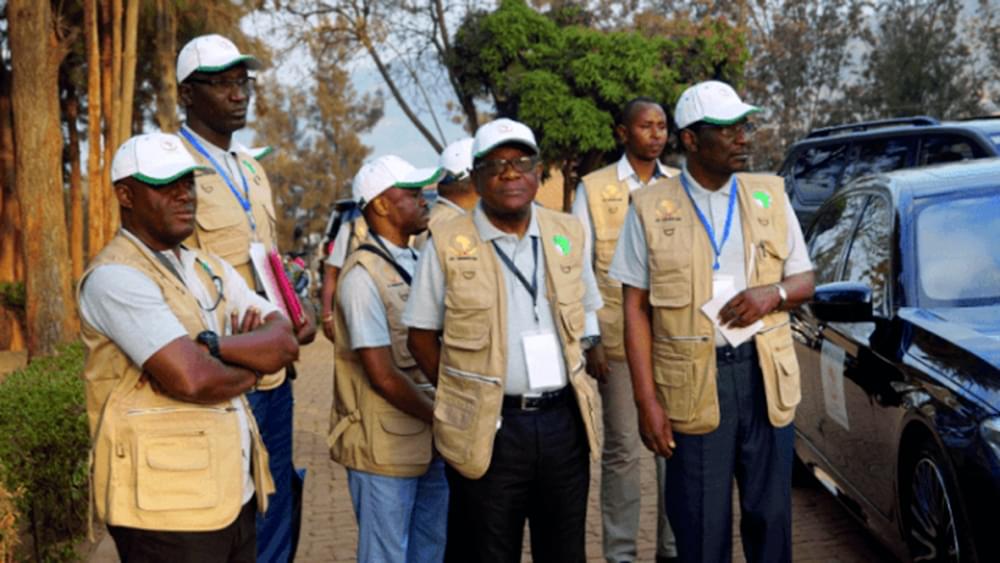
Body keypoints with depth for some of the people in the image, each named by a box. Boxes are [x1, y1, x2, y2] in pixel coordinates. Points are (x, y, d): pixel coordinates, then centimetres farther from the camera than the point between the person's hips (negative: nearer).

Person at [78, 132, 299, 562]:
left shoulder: (209, 268, 13)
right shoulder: (114, 276, -13)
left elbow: (285, 343, 1)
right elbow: (191, 379, -24)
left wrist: (212, 345, -16)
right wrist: (254, 365, -4)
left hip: (232, 494, 8)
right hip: (167, 506, -8)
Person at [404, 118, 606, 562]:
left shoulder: (567, 233, 7)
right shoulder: (448, 244, -4)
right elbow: (421, 335, 1)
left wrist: (582, 372, 7)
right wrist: (461, 394, -4)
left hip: (564, 421, 4)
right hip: (489, 428, -3)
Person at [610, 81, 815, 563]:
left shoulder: (769, 195, 8)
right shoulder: (650, 207, -1)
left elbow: (805, 280, 13)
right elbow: (636, 309, -2)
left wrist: (774, 293, -11)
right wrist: (646, 401, -9)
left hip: (767, 377, 3)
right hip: (694, 384, -2)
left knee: (770, 516, 10)